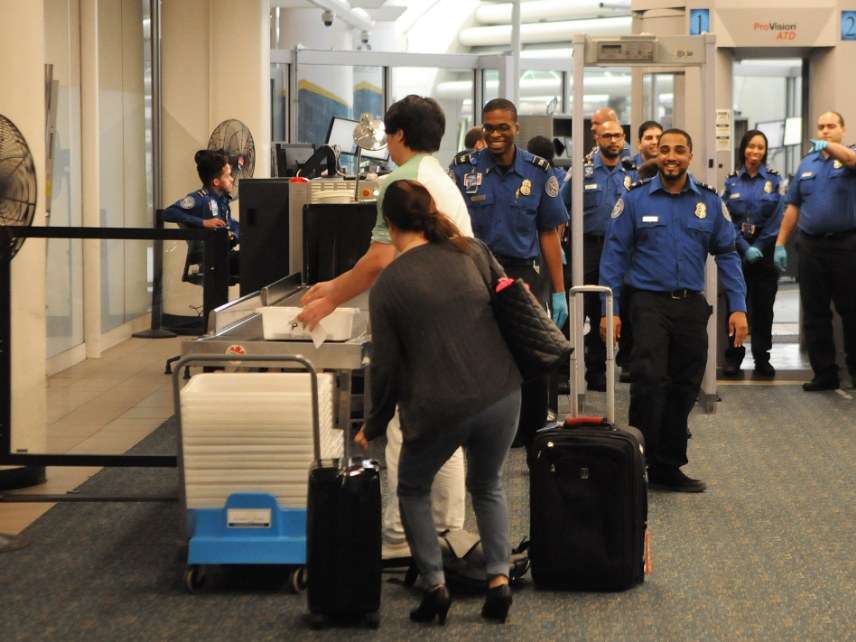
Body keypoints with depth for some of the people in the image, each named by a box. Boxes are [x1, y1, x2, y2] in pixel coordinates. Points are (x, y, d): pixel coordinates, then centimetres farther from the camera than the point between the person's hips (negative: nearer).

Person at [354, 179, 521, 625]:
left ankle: (434, 585, 10)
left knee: (413, 490, 22)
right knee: (487, 486, 25)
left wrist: (373, 427, 13)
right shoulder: (471, 252, 4)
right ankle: (499, 578, 10)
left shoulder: (387, 285, -3)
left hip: (439, 408, -3)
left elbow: (386, 365, 0)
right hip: (501, 394, 3)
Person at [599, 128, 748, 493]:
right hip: (650, 303, -3)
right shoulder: (635, 199, -1)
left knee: (684, 389, 7)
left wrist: (738, 307, 1)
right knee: (649, 383, -15)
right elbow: (614, 254, 0)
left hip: (692, 305, 3)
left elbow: (727, 254, 9)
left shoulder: (709, 202, 6)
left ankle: (667, 467, 18)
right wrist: (609, 309, -6)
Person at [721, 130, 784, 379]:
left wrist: (758, 248, -8)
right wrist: (745, 248, -11)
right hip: (737, 248, 0)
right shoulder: (732, 182, 5)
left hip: (765, 249, 0)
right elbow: (727, 220, 0)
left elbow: (776, 218, -1)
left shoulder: (774, 180, 4)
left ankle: (762, 358, 9)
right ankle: (733, 359, 6)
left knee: (763, 306, 2)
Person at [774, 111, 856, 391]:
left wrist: (828, 146, -47)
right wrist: (780, 244, 7)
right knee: (814, 314, 6)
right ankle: (825, 373, 12)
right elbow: (793, 207, 14)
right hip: (811, 246, 4)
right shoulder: (806, 164, 13)